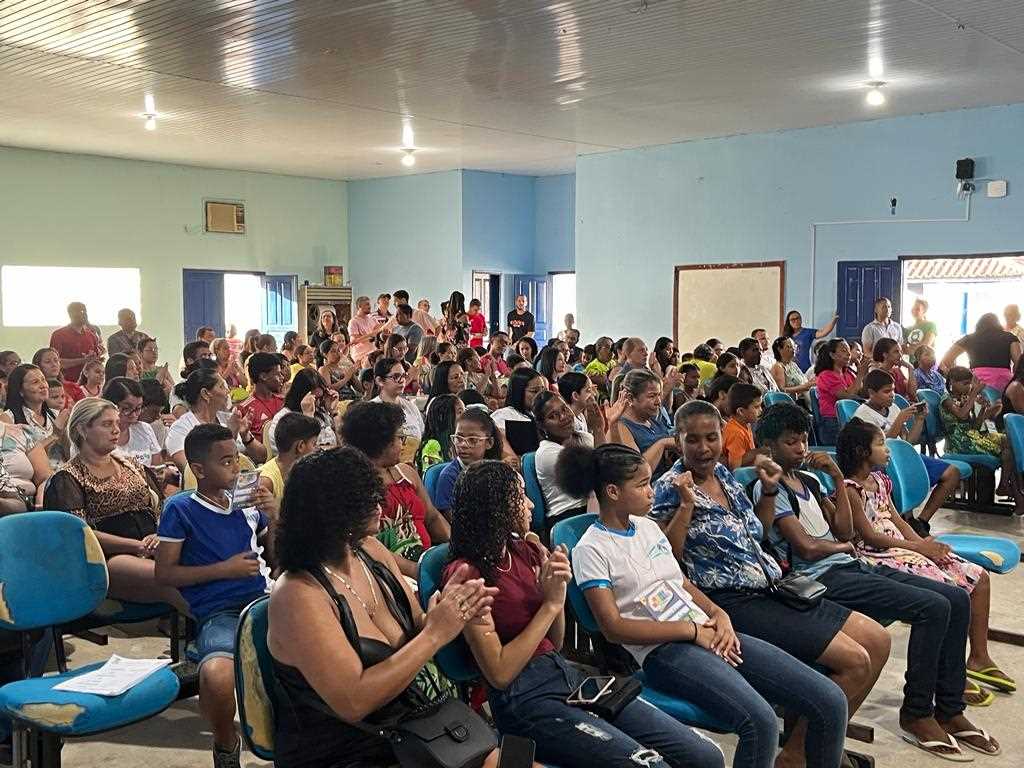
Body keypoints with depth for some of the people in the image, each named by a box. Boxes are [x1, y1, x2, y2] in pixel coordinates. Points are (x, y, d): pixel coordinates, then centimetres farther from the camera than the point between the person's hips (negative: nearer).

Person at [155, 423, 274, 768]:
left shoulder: (246, 501, 15)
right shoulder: (180, 509, 3)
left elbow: (276, 554, 24)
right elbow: (164, 573, 2)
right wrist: (224, 569, -5)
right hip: (217, 613, -4)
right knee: (217, 677, -37)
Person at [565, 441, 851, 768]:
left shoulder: (648, 526, 16)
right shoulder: (591, 550, -5)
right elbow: (613, 627, -11)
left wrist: (718, 613, 1)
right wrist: (692, 630, -13)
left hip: (707, 634, 7)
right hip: (663, 650, -7)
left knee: (830, 701, -6)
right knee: (760, 722, -33)